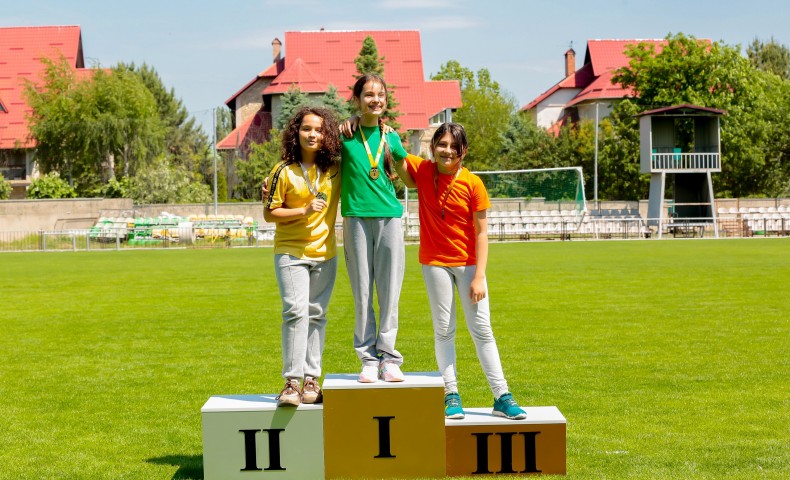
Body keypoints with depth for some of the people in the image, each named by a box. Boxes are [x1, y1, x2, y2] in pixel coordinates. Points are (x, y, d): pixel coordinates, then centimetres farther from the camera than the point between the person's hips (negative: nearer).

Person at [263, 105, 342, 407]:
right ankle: (292, 382, -13)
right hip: (290, 253, -3)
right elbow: (269, 213, -2)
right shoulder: (284, 172, -5)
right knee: (296, 312, -15)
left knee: (316, 315, 7)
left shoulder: (335, 169, 3)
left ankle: (311, 381, 12)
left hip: (325, 254, 3)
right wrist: (304, 211, -15)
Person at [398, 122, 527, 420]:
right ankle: (451, 395, 12)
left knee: (482, 329, 2)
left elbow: (481, 233, -9)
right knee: (443, 330, 5)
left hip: (468, 263, -1)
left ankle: (502, 397, 6)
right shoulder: (421, 171, -4)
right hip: (435, 262, 1)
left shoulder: (472, 184, -10)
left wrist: (479, 276, -13)